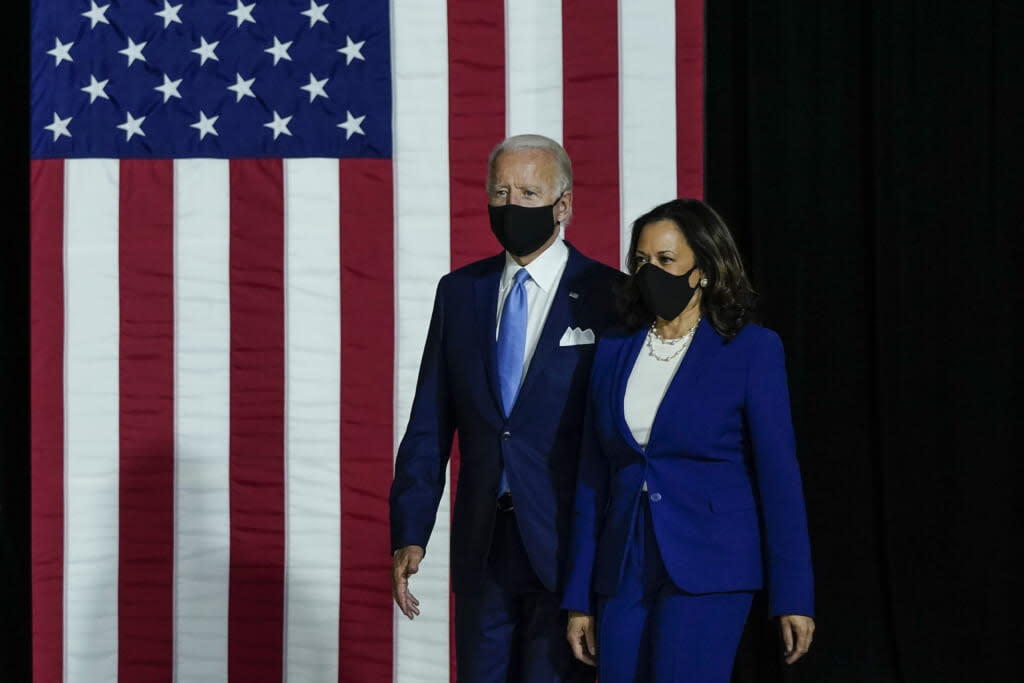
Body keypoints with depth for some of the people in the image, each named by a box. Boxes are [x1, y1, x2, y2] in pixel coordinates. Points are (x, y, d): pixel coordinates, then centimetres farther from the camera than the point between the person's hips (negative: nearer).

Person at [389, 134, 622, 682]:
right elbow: (428, 425, 8)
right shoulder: (459, 291, 9)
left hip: (567, 546, -4)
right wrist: (409, 533, 1)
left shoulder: (609, 297, -4)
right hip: (481, 548, 4)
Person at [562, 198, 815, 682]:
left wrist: (793, 596, -9)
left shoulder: (752, 349, -4)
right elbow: (593, 479, 11)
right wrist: (579, 598, 8)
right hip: (625, 573, 5)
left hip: (707, 571, -5)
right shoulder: (614, 351, 9)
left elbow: (778, 473, -5)